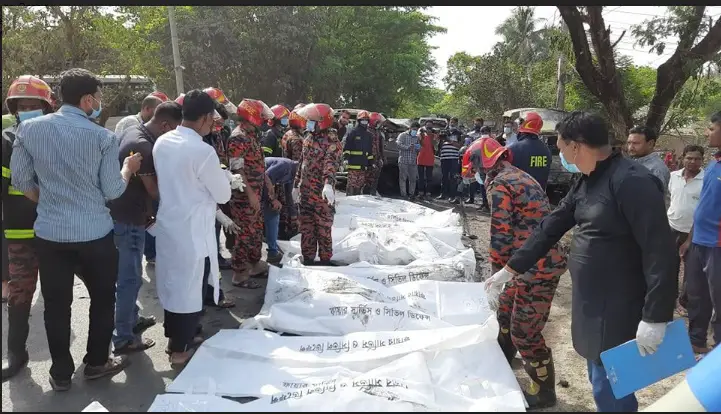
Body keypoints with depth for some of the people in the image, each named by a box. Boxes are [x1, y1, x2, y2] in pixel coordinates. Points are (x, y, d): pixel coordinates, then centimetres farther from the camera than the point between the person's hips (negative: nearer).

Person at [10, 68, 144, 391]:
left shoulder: (28, 129, -1)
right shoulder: (102, 137, -10)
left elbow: (21, 181, 3)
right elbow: (112, 191, -7)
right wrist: (128, 168, 11)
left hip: (49, 233, 3)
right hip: (95, 233, -3)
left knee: (56, 305, 13)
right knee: (102, 299, 16)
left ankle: (61, 373, 25)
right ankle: (97, 362, 28)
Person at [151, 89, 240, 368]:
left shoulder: (162, 142, 1)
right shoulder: (203, 151, -22)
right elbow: (223, 195, -12)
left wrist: (218, 178, 15)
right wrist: (226, 180, 10)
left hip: (168, 223, 8)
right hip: (192, 229, -8)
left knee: (173, 281, 20)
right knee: (190, 286, 7)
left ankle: (175, 336, 37)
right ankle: (181, 350, 20)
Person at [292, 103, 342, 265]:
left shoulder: (332, 141, -13)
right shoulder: (308, 139, 11)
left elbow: (331, 164, -29)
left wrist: (328, 184, -45)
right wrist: (296, 185, 20)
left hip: (323, 194, -7)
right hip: (306, 192, 7)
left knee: (323, 229, 4)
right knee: (306, 228, 14)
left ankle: (325, 261, 17)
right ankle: (307, 260, 27)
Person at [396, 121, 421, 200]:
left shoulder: (416, 137, 19)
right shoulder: (402, 135, 4)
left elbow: (419, 148, 21)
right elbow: (398, 144, -11)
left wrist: (418, 147, -3)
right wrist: (407, 147, -21)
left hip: (413, 161, 4)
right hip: (403, 161, -4)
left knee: (413, 178, 3)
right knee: (403, 178, -5)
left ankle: (411, 194, 12)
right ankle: (403, 194, -2)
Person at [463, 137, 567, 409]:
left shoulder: (499, 184, -14)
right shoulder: (520, 176, 15)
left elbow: (500, 235, -19)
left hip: (538, 268, -10)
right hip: (543, 261, 10)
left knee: (525, 332, 0)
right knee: (506, 306, 27)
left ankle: (544, 391, 17)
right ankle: (503, 355, 49)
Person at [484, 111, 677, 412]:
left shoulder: (632, 181, -21)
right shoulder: (587, 182, 8)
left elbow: (661, 253, -24)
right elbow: (551, 227, 12)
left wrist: (655, 318, -24)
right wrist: (509, 270, 12)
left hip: (617, 311, -9)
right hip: (590, 304, 9)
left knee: (609, 388, 3)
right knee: (600, 379, 22)